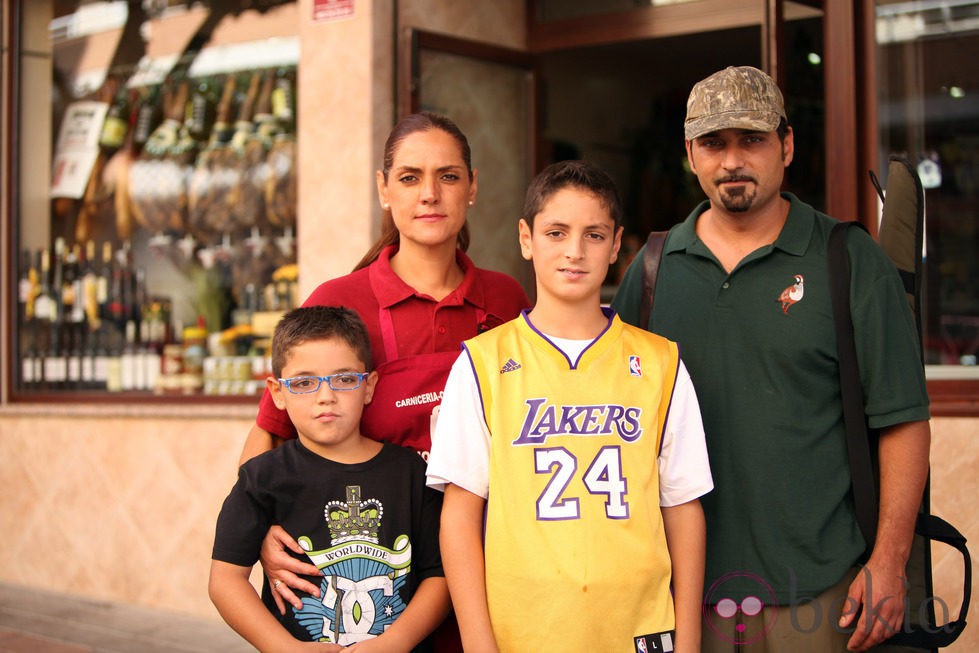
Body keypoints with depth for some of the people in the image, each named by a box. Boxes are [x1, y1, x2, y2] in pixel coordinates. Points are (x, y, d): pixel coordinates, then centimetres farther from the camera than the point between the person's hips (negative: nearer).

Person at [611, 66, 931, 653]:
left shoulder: (853, 262, -2)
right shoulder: (652, 269, 6)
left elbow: (902, 420, -4)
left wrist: (889, 560, -10)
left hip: (816, 584, -2)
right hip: (684, 583, 3)